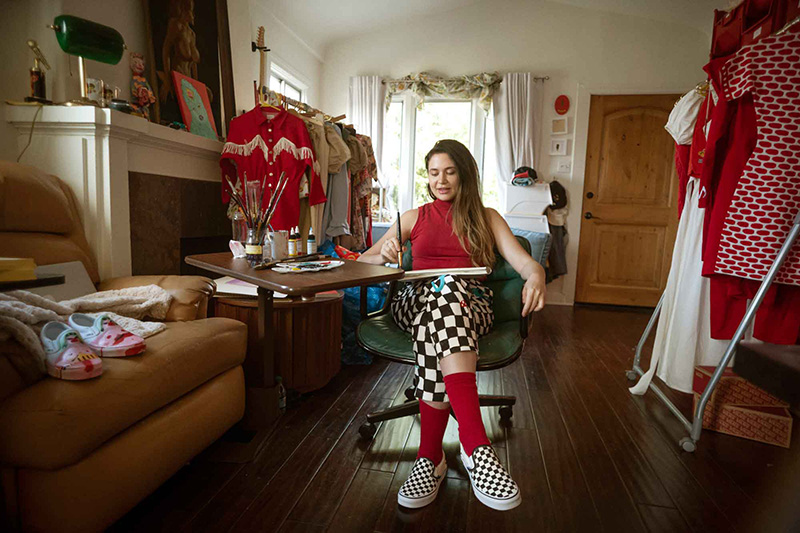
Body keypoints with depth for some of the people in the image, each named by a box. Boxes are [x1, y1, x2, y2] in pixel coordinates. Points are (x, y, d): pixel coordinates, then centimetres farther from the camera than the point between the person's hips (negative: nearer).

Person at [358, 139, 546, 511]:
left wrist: (536, 276, -24)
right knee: (445, 289, -37)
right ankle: (476, 445, -41)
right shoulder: (414, 218, 19)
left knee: (445, 306, -38)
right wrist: (385, 254, -12)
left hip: (472, 303, 0)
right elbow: (362, 262, 13)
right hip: (416, 300, 1)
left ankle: (430, 457, -39)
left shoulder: (487, 218, 17)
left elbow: (525, 261, 2)